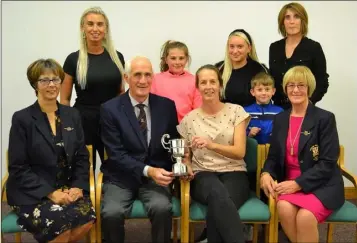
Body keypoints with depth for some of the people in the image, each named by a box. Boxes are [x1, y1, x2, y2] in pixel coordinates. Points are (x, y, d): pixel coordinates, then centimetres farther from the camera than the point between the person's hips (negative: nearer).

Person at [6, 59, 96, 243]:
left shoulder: (72, 115, 9)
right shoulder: (22, 118, -4)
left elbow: (82, 157, 9)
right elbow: (18, 168, -7)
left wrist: (78, 186, -8)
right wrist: (50, 193, -16)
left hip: (67, 189, 4)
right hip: (31, 194, -4)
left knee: (87, 217, -25)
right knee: (60, 222, -32)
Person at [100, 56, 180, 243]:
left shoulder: (166, 106, 3)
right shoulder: (110, 109, -5)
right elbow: (116, 154, -10)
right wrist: (147, 170, -24)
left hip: (156, 175, 1)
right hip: (121, 177, -1)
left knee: (162, 208, -28)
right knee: (111, 213, -27)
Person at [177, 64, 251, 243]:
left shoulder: (236, 111, 4)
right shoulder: (189, 119, 10)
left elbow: (240, 152, -4)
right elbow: (186, 156, 19)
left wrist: (211, 145, -22)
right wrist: (187, 167, -6)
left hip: (233, 174, 0)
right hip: (203, 175, 1)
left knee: (217, 205, -37)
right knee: (218, 194, -37)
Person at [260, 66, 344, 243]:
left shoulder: (325, 118, -5)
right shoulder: (280, 119, 11)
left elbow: (327, 163, -11)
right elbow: (273, 156, 12)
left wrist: (298, 183, -19)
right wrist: (266, 173, -10)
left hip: (321, 185, -3)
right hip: (290, 183, 4)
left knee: (305, 216, -32)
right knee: (284, 208, -29)